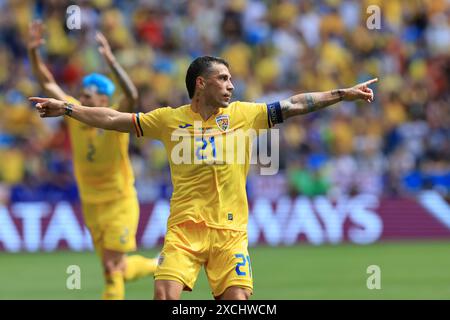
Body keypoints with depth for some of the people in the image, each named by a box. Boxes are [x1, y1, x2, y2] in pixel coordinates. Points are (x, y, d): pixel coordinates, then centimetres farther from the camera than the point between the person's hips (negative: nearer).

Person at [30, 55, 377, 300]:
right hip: (185, 227, -1)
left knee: (238, 301, -7)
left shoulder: (244, 114, 6)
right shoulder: (170, 119, 4)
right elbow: (114, 119, 8)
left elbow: (296, 105, 7)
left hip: (230, 229, 1)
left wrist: (344, 94, 3)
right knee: (166, 296, -17)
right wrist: (66, 108, 6)